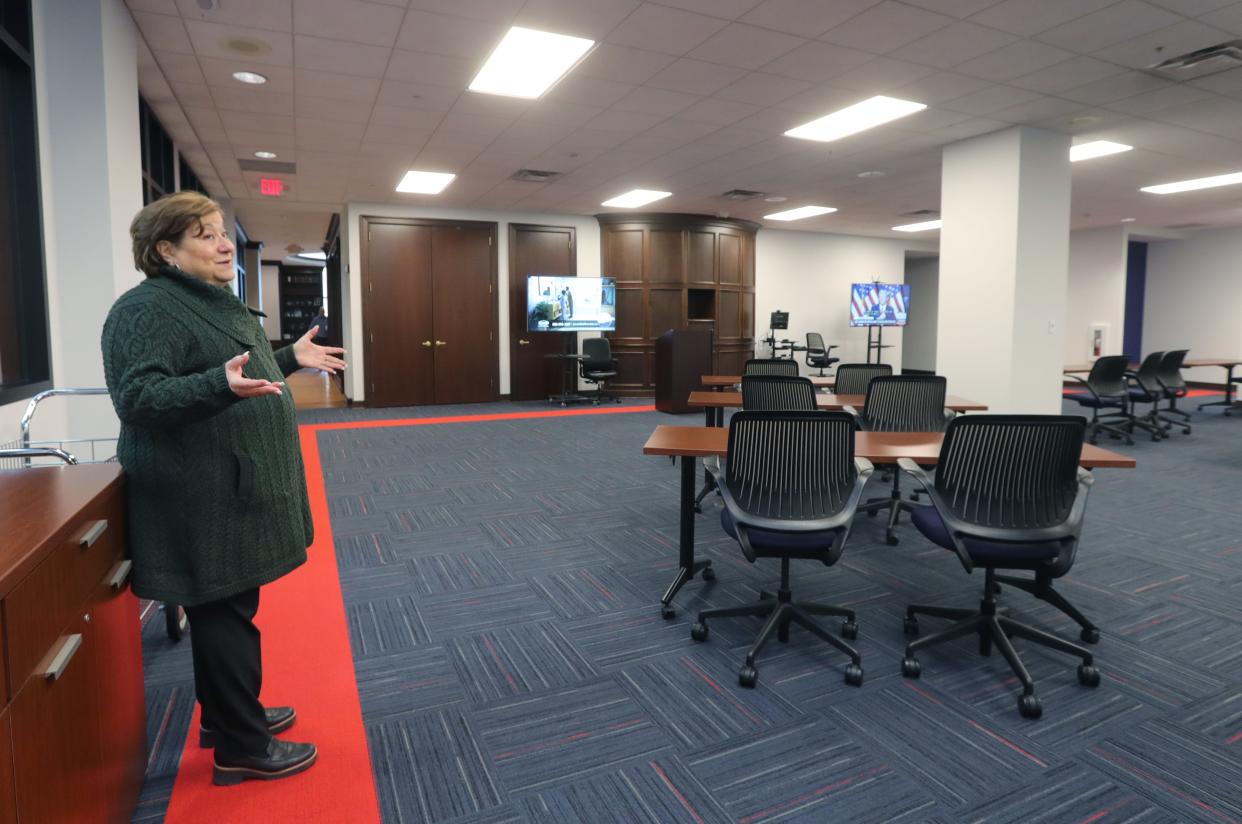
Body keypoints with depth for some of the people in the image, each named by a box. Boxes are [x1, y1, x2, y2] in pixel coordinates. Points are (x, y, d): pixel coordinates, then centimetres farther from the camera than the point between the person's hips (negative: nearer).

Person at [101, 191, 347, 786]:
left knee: (228, 609, 18)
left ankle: (228, 715, 33)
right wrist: (223, 384, -39)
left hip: (231, 490, 10)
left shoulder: (214, 302, 16)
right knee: (224, 615, 0)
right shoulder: (147, 309, -15)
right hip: (204, 499, -10)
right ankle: (242, 748, 13)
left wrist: (291, 358, 22)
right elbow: (137, 398, -25)